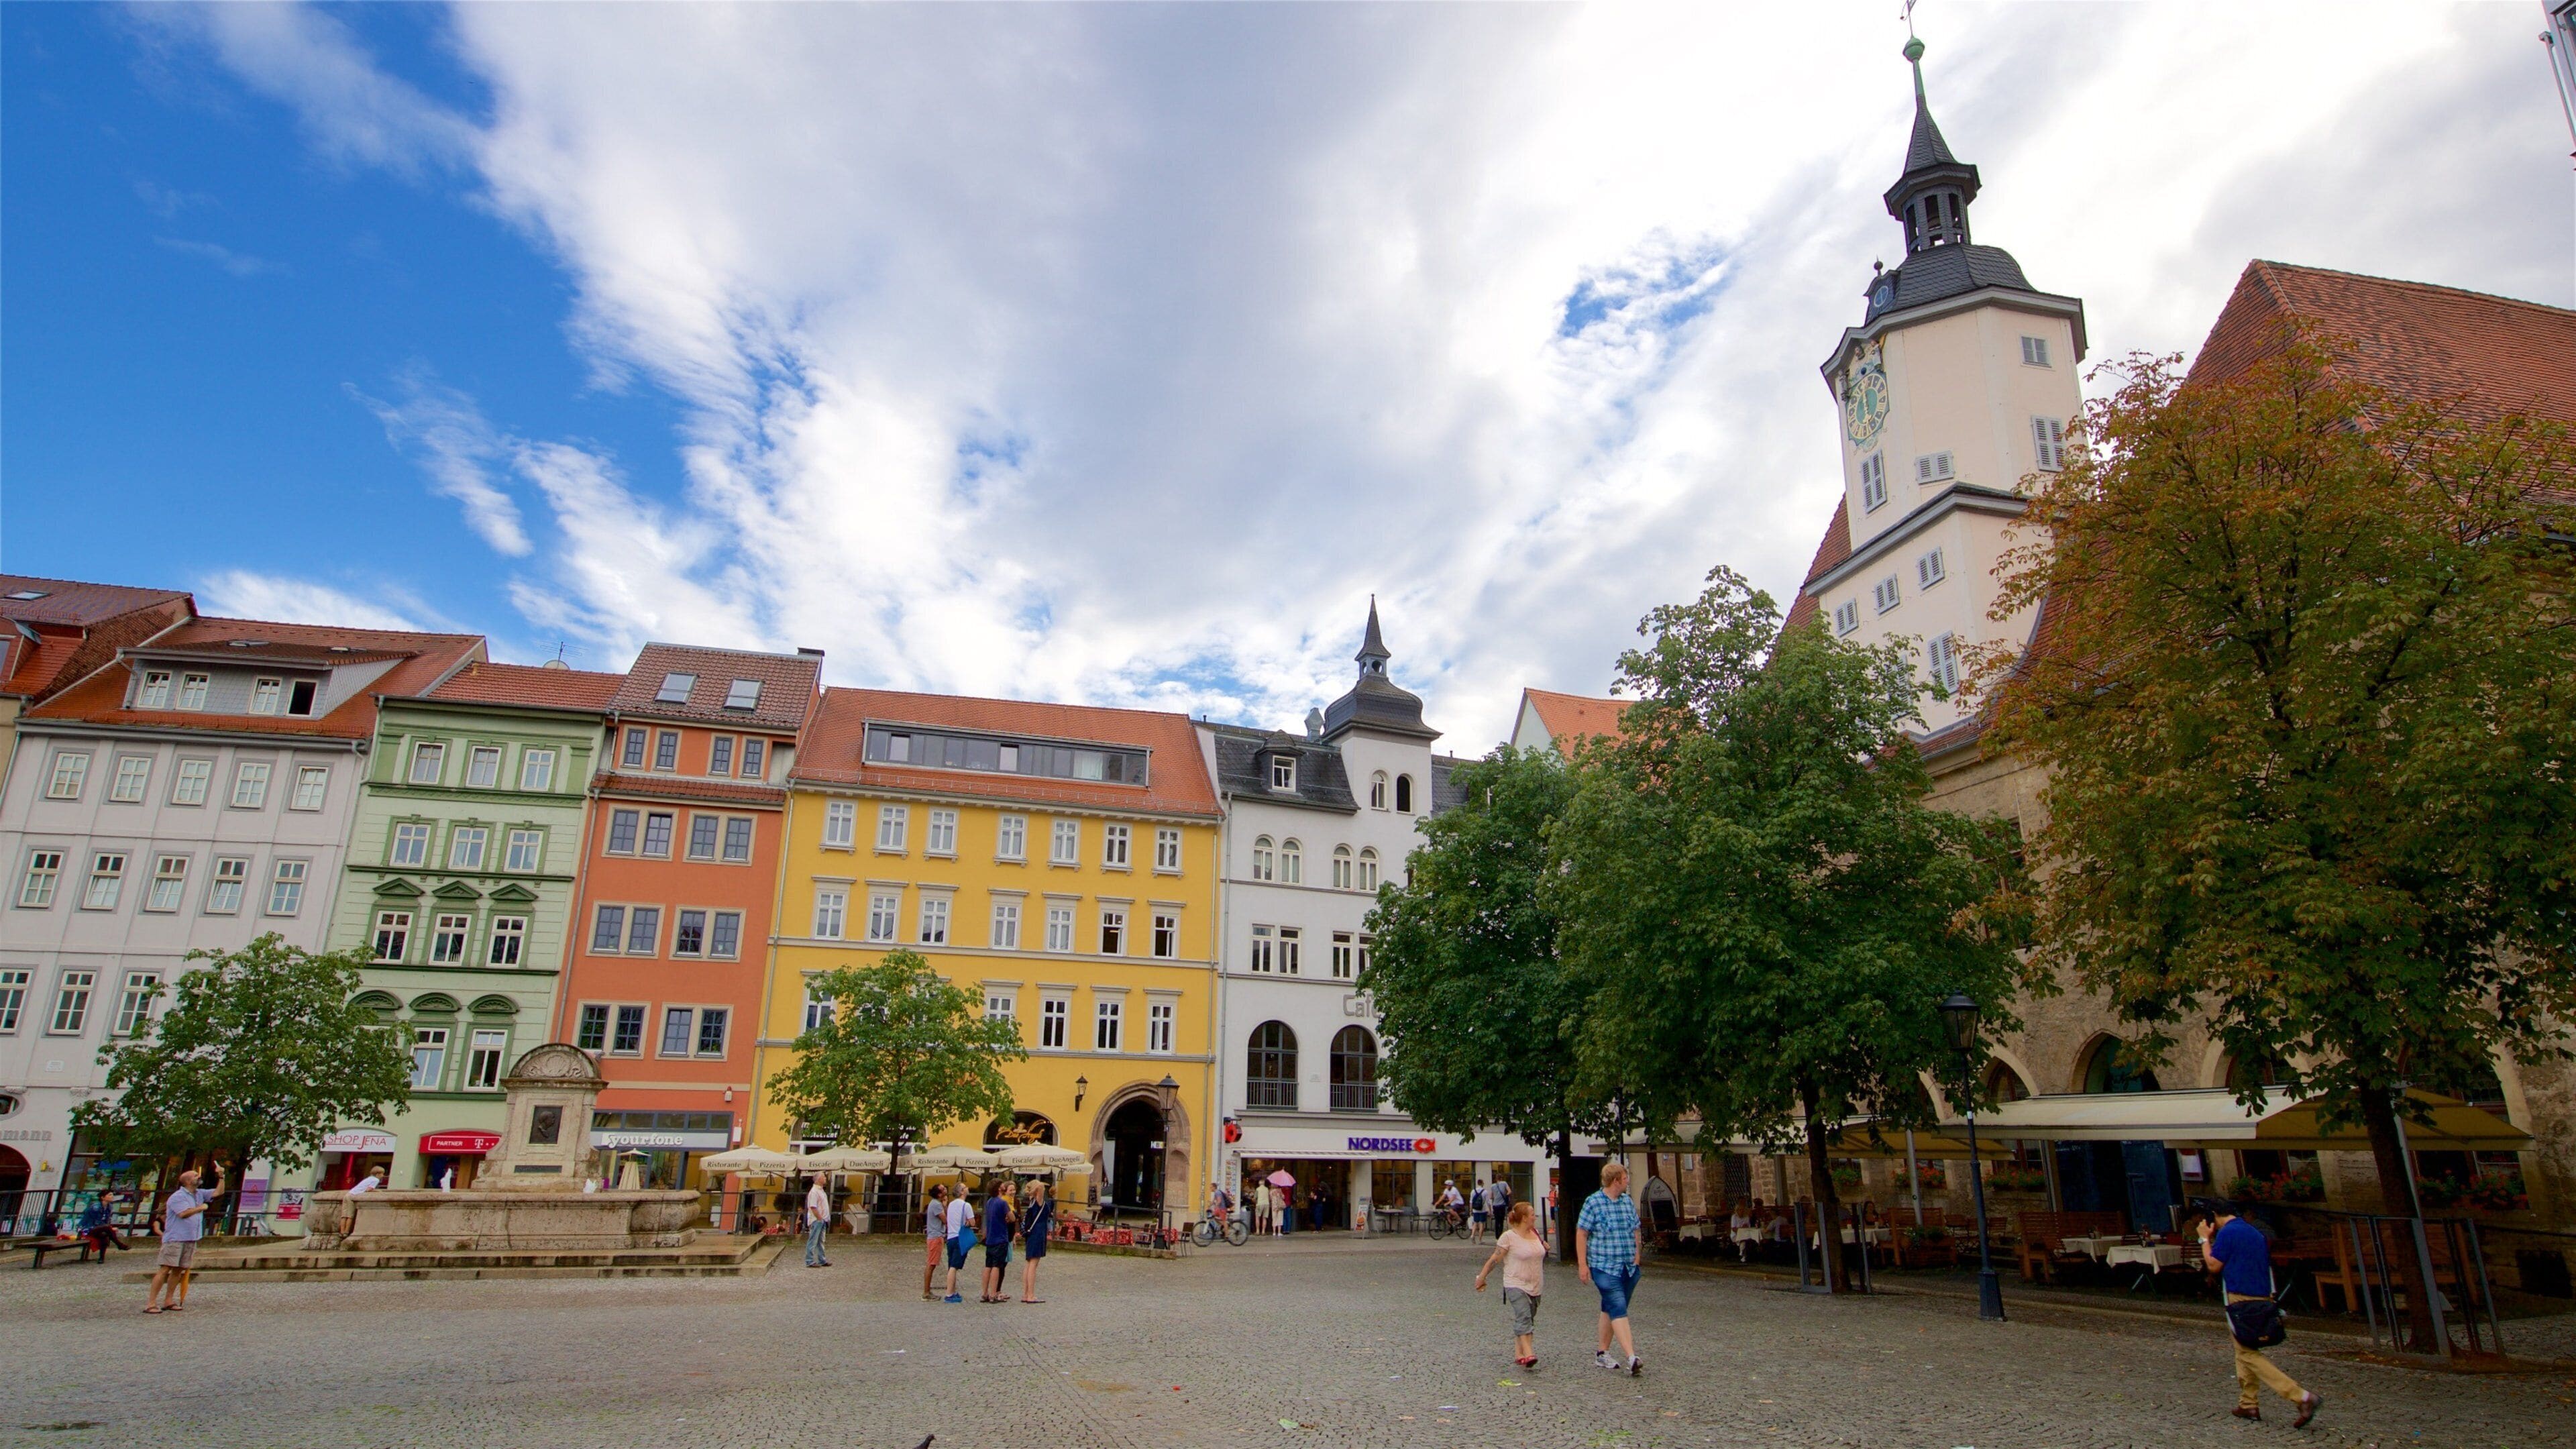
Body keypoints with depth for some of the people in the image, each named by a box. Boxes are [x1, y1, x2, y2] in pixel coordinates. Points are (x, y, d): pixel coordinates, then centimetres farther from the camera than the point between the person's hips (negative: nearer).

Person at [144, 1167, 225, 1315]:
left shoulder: (199, 1195, 16)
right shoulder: (177, 1197, -9)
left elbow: (218, 1193, 21)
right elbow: (184, 1213, -22)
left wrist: (221, 1177, 9)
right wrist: (201, 1208, -9)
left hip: (191, 1240, 8)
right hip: (175, 1240, -7)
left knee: (178, 1270, 7)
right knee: (165, 1269, -10)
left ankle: (169, 1302, 11)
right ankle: (151, 1303, -9)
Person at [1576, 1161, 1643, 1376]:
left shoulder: (1628, 1202, 11)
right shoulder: (1593, 1203, -8)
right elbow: (1581, 1234, -7)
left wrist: (1636, 1258, 17)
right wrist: (1582, 1264, -9)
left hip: (1628, 1267, 6)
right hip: (1604, 1267, -6)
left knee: (1610, 1310, 12)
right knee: (1619, 1309, -15)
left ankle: (1602, 1354, 21)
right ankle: (1631, 1358, -21)